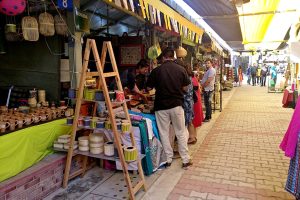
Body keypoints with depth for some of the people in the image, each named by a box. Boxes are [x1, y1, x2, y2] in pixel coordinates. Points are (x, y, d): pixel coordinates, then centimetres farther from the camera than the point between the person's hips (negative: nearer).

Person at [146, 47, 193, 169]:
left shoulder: (156, 71, -6)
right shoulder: (181, 70, -3)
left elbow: (149, 87, 2)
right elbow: (185, 87, 3)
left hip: (161, 106, -1)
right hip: (177, 104, 1)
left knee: (164, 133, 11)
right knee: (181, 133, 11)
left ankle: (168, 159, 20)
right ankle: (186, 160, 17)